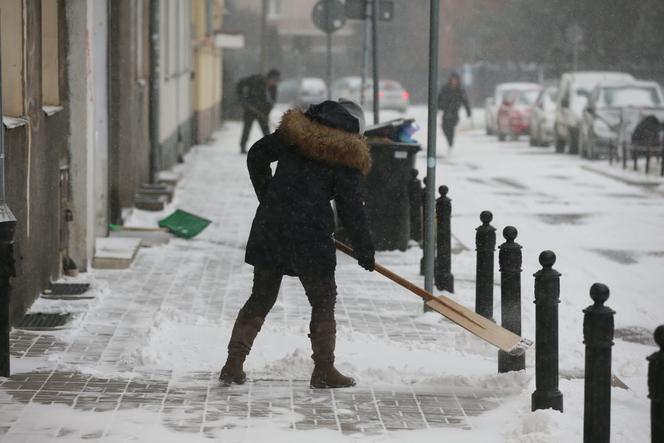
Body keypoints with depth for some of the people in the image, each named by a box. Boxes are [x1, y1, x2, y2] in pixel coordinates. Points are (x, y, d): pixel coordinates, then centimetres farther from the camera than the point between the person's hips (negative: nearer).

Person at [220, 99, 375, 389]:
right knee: (323, 300, 11)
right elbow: (351, 209, -6)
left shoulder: (293, 131, 7)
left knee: (261, 298, 14)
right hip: (310, 238, -5)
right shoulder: (346, 158, -6)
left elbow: (256, 156, 12)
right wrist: (365, 252, 3)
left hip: (269, 229, 5)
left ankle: (233, 364, 11)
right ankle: (323, 370, 12)